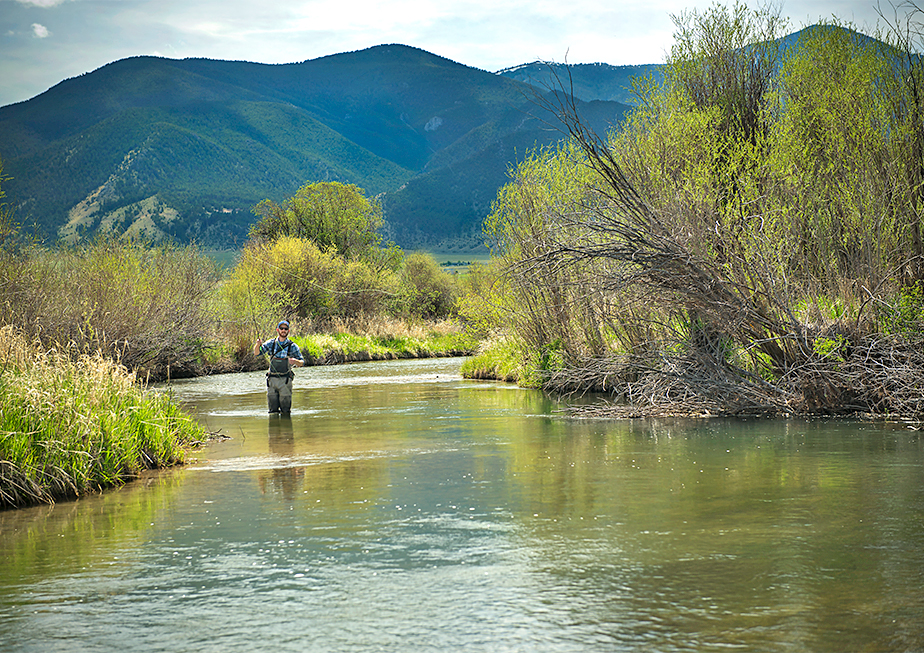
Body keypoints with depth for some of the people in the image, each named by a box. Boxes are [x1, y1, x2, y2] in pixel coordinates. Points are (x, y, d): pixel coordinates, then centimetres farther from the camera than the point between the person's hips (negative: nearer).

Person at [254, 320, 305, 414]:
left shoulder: (292, 346, 0)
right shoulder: (271, 343, 7)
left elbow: (302, 362, 1)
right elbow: (256, 353, 2)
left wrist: (295, 361, -23)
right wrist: (257, 345, -20)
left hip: (285, 380, -2)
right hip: (272, 379, 2)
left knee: (285, 411, -3)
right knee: (273, 411, 5)